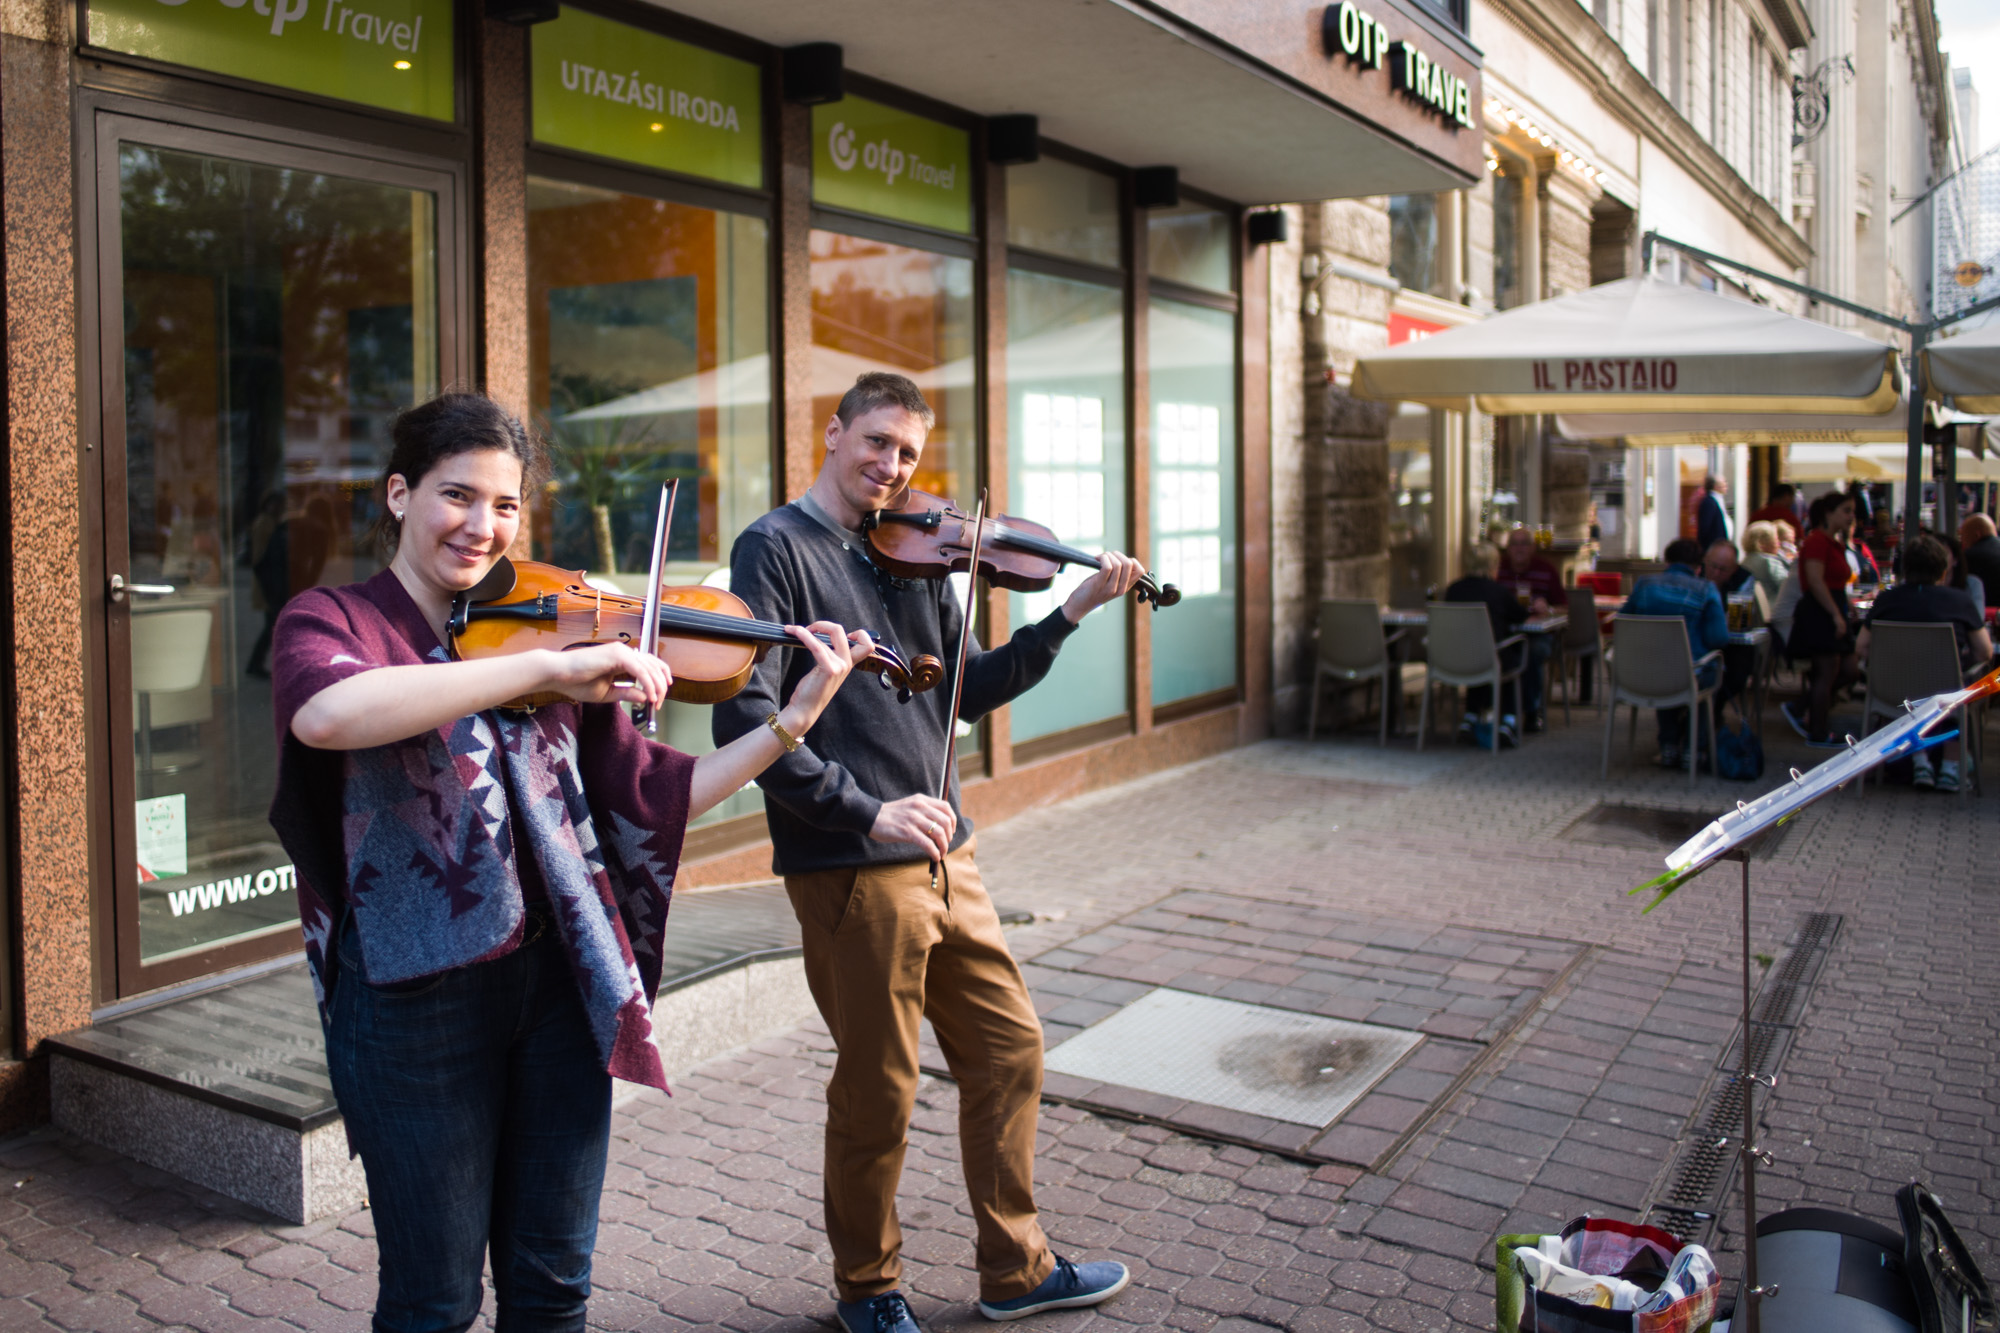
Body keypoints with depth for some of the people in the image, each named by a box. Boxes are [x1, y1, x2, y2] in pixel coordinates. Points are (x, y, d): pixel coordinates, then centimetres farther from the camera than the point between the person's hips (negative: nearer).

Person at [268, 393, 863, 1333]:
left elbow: (651, 795, 4)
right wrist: (547, 667, -33)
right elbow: (328, 713, -30)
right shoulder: (331, 620, -4)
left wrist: (792, 721, -7)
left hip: (560, 979, 4)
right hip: (416, 994, -4)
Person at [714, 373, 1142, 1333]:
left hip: (941, 854, 7)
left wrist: (1071, 613, 6)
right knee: (880, 1091, 6)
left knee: (1008, 1047, 15)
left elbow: (966, 692, 15)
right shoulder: (777, 548, -8)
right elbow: (744, 719, -19)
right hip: (852, 867, -7)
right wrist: (867, 812, -24)